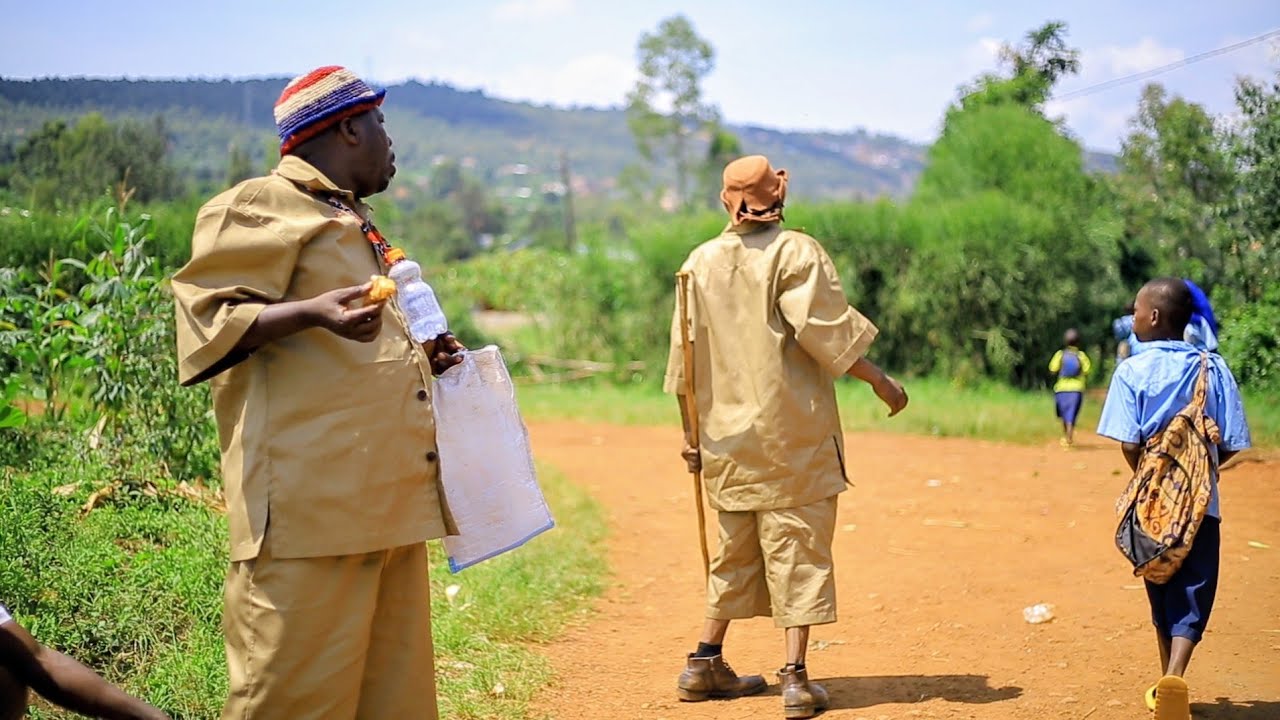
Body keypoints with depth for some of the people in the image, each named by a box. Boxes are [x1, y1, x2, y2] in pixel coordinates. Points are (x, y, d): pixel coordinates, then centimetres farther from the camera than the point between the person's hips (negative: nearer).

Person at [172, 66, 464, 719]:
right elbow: (206, 317, -10)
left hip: (390, 504, 9)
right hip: (311, 506, -9)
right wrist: (310, 313, -25)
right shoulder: (260, 206, 0)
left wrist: (421, 359, 20)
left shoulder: (355, 225, 28)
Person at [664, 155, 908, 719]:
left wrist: (690, 432, 16)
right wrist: (880, 381, -5)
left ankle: (705, 665, 22)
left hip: (726, 436, 5)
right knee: (798, 549, 1)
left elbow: (685, 357, 9)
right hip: (793, 433, -5)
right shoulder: (795, 252, -6)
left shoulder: (700, 262, 8)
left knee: (734, 550, 17)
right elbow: (826, 329, -14)